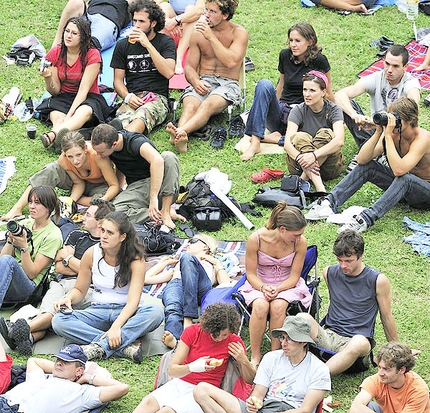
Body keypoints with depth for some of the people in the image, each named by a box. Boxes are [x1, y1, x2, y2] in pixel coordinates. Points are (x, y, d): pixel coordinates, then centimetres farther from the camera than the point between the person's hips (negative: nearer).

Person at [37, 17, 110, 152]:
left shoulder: (92, 55, -11)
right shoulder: (55, 53, -1)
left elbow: (83, 90, -18)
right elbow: (55, 91, 1)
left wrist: (69, 116, -30)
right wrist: (48, 78, -23)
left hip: (88, 99, -4)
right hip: (63, 99, 4)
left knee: (85, 111, -39)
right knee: (57, 117, -32)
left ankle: (52, 135, -67)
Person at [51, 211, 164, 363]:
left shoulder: (136, 258, -12)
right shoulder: (91, 254, -3)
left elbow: (133, 301, -21)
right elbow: (80, 290, 8)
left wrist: (116, 326, -38)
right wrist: (69, 298, -16)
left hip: (126, 312, -2)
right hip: (98, 311, 3)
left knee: (156, 312, -36)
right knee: (59, 321, -27)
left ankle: (99, 347, -42)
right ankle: (124, 347, -37)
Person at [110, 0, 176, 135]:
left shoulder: (165, 42, 9)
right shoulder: (123, 45, 17)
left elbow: (168, 72, -8)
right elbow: (118, 81, 16)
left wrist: (147, 44, -10)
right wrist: (128, 97, -7)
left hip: (157, 97, -4)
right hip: (132, 98, 4)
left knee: (141, 118, -39)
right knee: (122, 121, -34)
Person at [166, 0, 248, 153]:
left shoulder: (238, 33, 1)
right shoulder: (198, 34, 11)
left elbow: (231, 63, -15)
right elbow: (189, 67, 11)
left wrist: (211, 37, -15)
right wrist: (196, 82, -12)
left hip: (228, 83, -3)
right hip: (203, 81, 3)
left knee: (208, 104, -37)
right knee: (190, 106, -33)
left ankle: (181, 131, -63)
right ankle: (181, 139, -62)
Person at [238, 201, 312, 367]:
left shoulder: (300, 242, -14)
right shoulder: (256, 239, -17)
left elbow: (294, 277, -6)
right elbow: (251, 274, -7)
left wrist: (277, 289, -25)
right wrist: (264, 288, -26)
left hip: (287, 285, 0)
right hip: (259, 284, 0)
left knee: (278, 306, -34)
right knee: (260, 306, -34)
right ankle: (255, 356, -23)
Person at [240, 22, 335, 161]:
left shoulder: (318, 61, -7)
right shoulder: (285, 55, 5)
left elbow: (328, 94, 2)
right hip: (281, 112, 4)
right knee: (264, 84, -27)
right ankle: (255, 142, -36)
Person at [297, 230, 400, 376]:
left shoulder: (378, 280, -2)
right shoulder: (329, 273, 9)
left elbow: (387, 318, 9)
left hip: (358, 339, -3)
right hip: (329, 335, 3)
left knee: (359, 343, -42)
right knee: (302, 318, -28)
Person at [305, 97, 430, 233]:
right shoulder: (394, 134, -8)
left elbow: (399, 170, -40)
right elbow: (362, 159, -15)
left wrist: (388, 135, -37)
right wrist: (378, 132, -25)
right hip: (403, 186, 7)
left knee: (405, 178, -39)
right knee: (366, 166, -9)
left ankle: (366, 219, -47)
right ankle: (330, 202, -18)